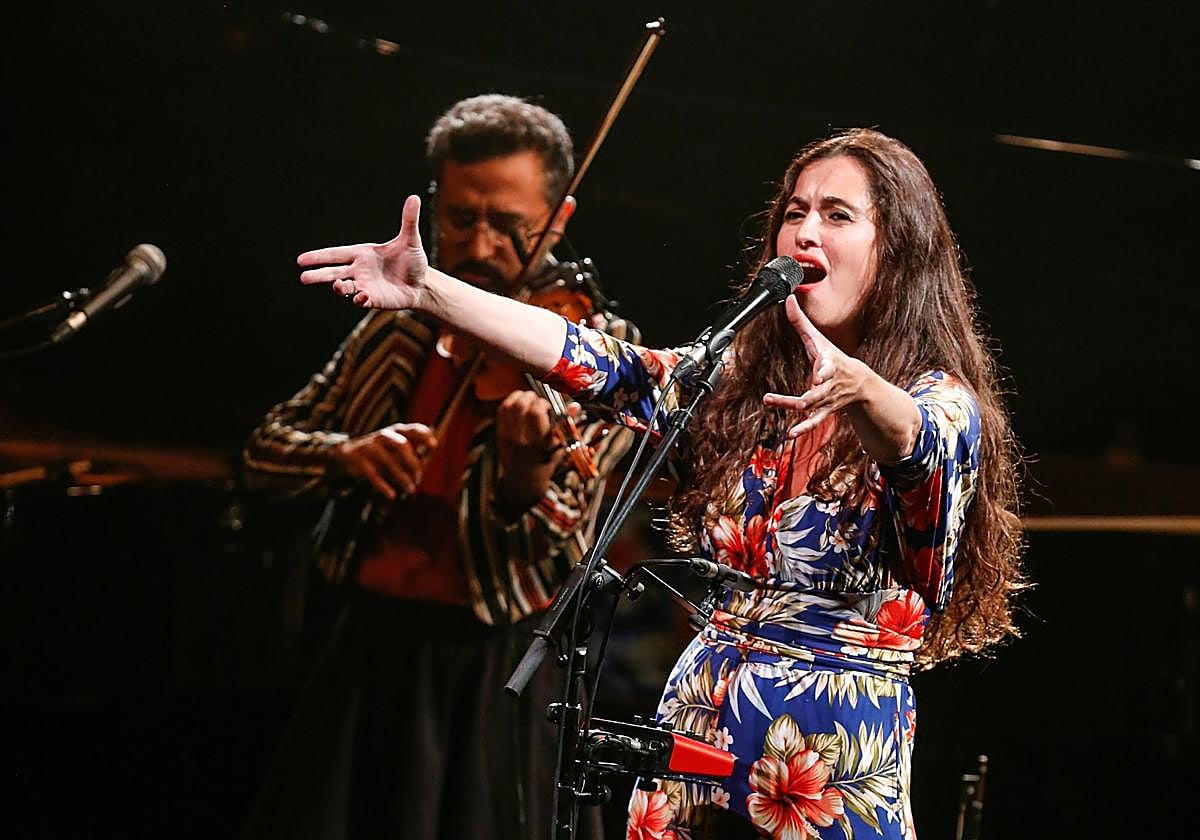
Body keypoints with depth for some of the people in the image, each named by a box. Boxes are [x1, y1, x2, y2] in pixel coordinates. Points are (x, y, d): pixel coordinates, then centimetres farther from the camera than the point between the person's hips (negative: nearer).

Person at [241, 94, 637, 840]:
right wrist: (349, 454, -15)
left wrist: (525, 472, -36)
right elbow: (267, 452, 6)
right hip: (370, 657, 4)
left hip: (497, 675, -4)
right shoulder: (402, 328, 7)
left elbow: (558, 556, -14)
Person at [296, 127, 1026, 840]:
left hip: (837, 754, -4)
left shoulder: (943, 404, -7)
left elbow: (915, 442, -29)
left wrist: (857, 390, -51)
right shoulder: (735, 381, 7)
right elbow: (589, 360, -3)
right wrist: (428, 289, -13)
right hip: (697, 722, 5)